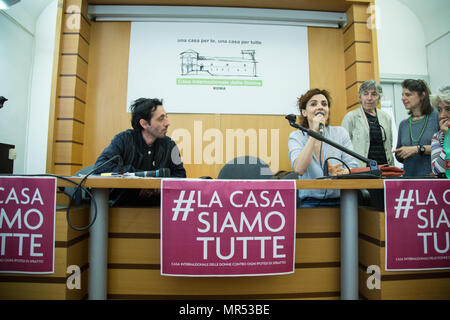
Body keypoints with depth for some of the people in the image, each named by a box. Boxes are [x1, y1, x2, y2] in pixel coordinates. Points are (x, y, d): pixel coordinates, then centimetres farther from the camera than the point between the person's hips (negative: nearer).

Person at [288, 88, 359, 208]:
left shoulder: (340, 133, 7)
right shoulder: (296, 136, 1)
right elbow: (299, 169, -17)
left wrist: (342, 172, -24)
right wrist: (314, 133, -18)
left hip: (339, 201, 3)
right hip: (310, 202, -2)